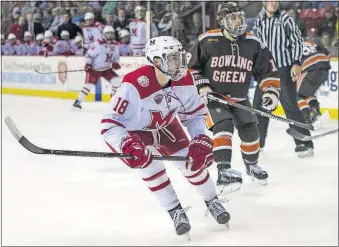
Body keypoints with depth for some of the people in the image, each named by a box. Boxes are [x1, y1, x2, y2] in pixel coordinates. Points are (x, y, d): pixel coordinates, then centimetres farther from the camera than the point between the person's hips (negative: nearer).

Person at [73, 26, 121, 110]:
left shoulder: (115, 45, 2)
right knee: (89, 85, -15)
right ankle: (78, 101, -4)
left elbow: (116, 56, 14)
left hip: (107, 68, 6)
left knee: (117, 81, -8)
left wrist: (115, 63, -6)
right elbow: (89, 54, -14)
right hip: (95, 69, -6)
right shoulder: (98, 43, -18)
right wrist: (87, 64, -22)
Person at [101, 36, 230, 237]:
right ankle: (176, 212, -2)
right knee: (151, 165, -21)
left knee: (194, 159, -1)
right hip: (133, 131, -5)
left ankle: (212, 201, 24)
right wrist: (128, 146, -51)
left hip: (166, 125, 5)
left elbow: (196, 114, -6)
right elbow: (110, 125, -37)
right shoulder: (134, 85, -41)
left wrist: (201, 140, -20)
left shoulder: (184, 80, -22)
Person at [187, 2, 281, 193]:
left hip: (239, 98, 4)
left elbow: (267, 71, 2)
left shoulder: (254, 44, -5)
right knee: (223, 126, -24)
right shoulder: (207, 41, -15)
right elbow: (191, 67, -6)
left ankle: (252, 165, 33)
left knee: (250, 130, 5)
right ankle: (224, 172, -29)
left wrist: (271, 92, -11)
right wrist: (202, 88, -14)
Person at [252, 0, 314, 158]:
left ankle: (304, 143, -11)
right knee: (259, 105, 9)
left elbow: (297, 41, -6)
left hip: (285, 69, -5)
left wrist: (296, 63, -16)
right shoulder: (259, 22, 9)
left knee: (290, 105, -12)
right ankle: (258, 141, 25)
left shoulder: (286, 20, -5)